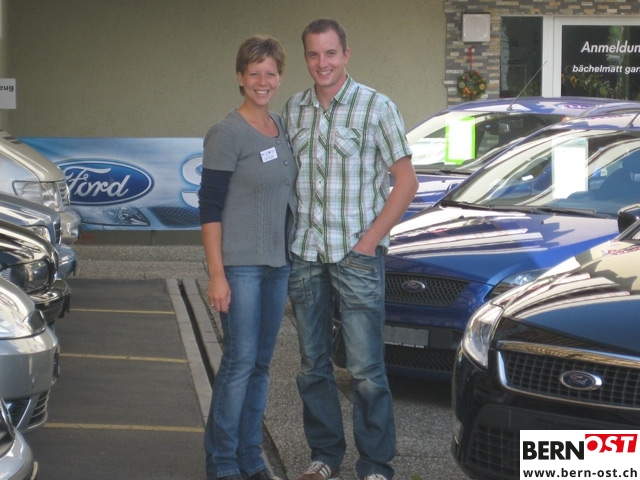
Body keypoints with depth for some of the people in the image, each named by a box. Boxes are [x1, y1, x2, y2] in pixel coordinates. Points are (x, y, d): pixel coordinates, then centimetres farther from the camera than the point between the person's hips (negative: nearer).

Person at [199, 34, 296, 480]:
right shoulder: (227, 133, -11)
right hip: (240, 264, -7)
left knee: (261, 362, 10)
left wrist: (292, 258, 15)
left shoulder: (282, 127, 10)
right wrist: (216, 274, -17)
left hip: (278, 262, 7)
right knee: (240, 361, -7)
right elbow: (210, 207, -13)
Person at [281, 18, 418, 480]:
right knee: (313, 365, 11)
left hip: (356, 255, -5)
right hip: (304, 256, 5)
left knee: (366, 368, -4)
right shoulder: (292, 110, 9)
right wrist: (286, 238, 6)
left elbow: (406, 182, -4)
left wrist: (370, 239, -9)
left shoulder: (376, 107, -4)